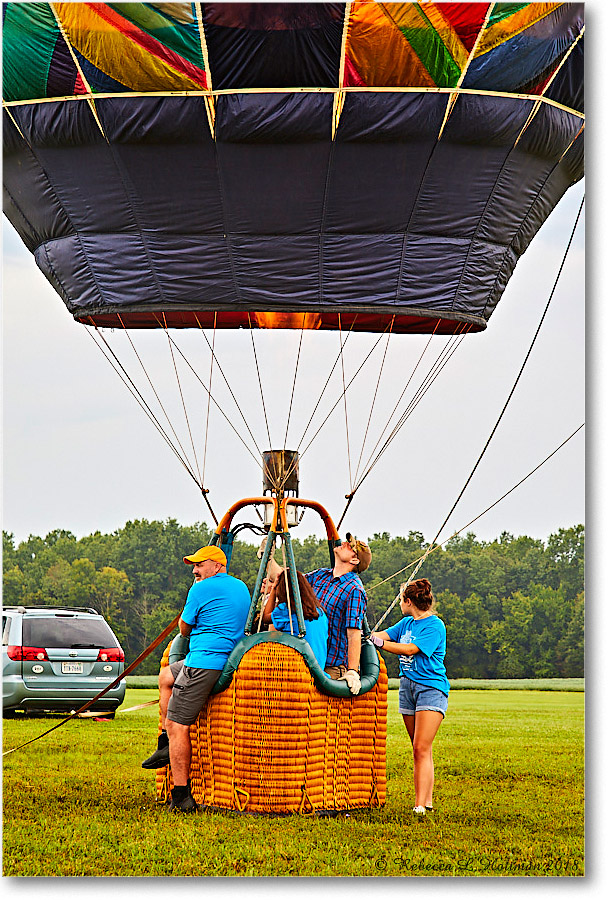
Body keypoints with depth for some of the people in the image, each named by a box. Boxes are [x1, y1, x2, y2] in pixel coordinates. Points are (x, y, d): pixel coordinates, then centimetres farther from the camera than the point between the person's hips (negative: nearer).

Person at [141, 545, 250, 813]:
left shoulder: (202, 589, -10)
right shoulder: (242, 588, 16)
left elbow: (184, 628, 0)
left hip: (204, 663, -10)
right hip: (232, 659, 10)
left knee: (176, 725, -8)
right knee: (165, 676, 29)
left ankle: (182, 797, -12)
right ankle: (166, 745, 23)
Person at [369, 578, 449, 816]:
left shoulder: (435, 626, -12)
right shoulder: (406, 623, 13)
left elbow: (410, 649, -21)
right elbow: (383, 635, 10)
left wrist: (379, 642, -23)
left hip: (431, 688, -7)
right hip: (407, 686, 8)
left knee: (422, 749, -14)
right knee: (419, 749, 9)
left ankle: (420, 806, -18)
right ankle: (427, 800, 14)